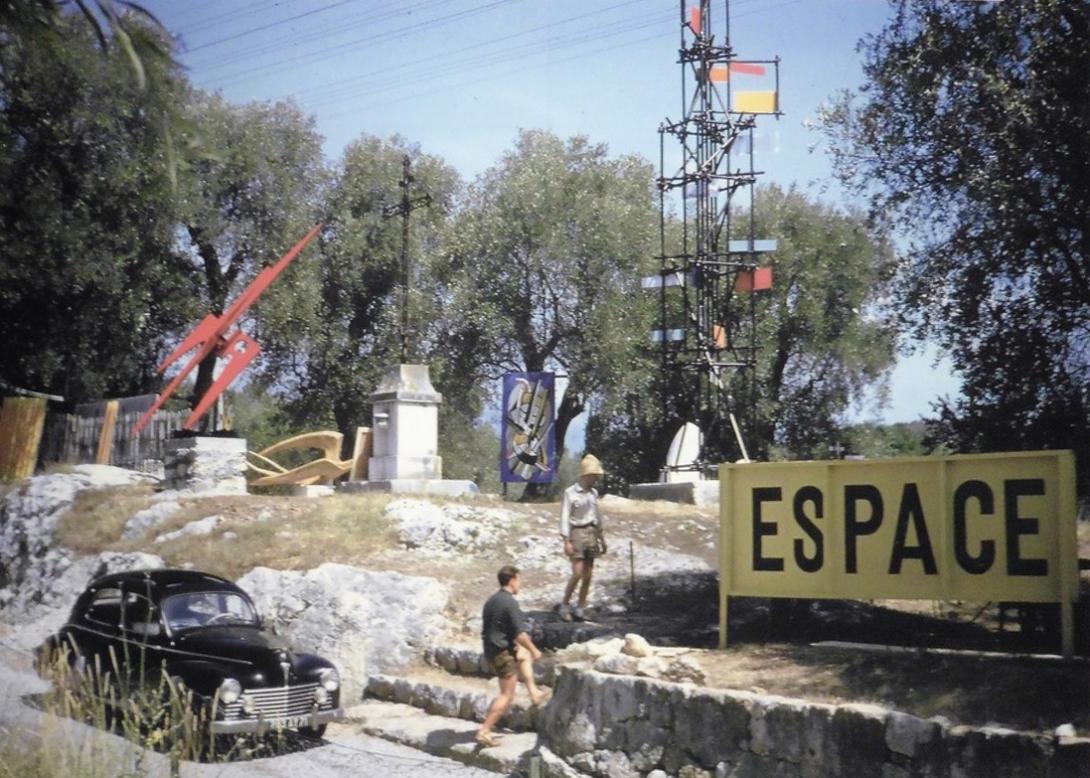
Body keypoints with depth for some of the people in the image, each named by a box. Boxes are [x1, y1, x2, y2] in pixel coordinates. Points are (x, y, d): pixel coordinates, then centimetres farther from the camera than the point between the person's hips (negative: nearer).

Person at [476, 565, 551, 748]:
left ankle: (534, 693, 31)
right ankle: (484, 731, -3)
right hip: (503, 652, -9)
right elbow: (520, 634, -21)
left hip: (490, 649, 9)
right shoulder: (510, 603, -20)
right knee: (507, 695, -1)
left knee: (524, 655, 32)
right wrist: (534, 650, -5)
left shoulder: (492, 600, 8)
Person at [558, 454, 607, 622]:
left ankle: (580, 609, 9)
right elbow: (565, 517, -10)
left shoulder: (593, 493, 11)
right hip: (577, 533, -6)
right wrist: (566, 541, -15)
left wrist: (601, 538, 19)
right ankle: (565, 605, 2)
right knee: (577, 573, -13)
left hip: (591, 533, 6)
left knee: (588, 575, 3)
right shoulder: (570, 492, -8)